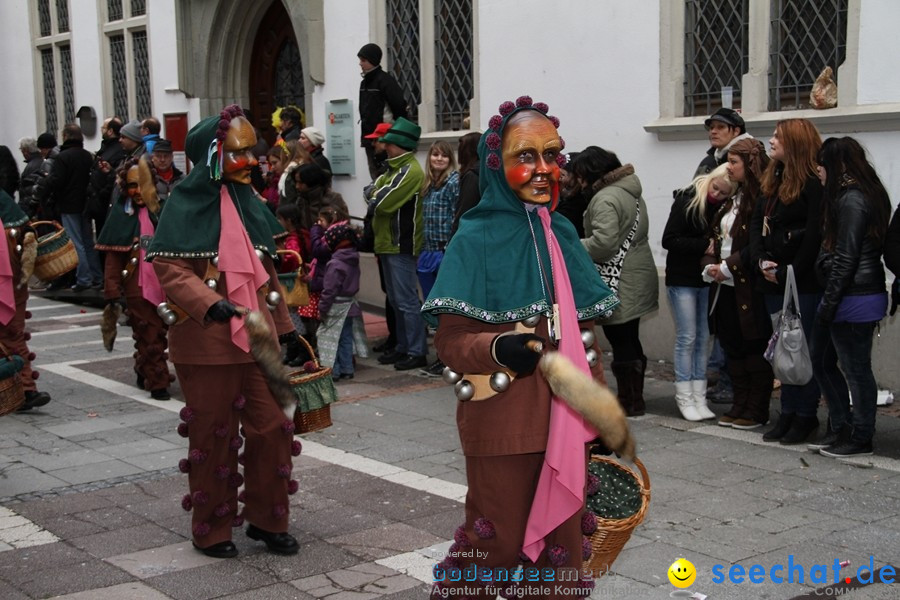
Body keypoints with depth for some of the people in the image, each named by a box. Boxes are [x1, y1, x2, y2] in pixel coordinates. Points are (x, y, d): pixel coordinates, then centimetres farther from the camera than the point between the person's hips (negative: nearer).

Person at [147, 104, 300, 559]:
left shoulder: (249, 203, 10)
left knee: (272, 427, 6)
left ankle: (266, 519, 23)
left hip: (258, 339, 6)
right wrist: (209, 304, -31)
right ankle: (211, 529, 22)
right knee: (213, 436, 6)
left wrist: (284, 326, 16)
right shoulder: (185, 205, -9)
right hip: (206, 343, -5)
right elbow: (169, 268, -16)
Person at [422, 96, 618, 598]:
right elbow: (451, 339, -14)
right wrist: (498, 347, -33)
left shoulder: (562, 234, 7)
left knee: (562, 539, 14)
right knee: (499, 544, 3)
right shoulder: (477, 237, -10)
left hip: (566, 420, 6)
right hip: (504, 423, -5)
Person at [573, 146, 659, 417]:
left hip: (619, 283, -10)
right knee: (630, 339, 16)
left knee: (620, 342, -2)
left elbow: (604, 241, -28)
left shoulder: (605, 199, -17)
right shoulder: (631, 192, 15)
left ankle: (628, 402, 5)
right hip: (637, 279, 10)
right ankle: (635, 398, 24)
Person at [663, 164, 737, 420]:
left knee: (703, 339, 7)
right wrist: (703, 246, -19)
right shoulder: (687, 200, -11)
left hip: (707, 280, 4)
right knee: (687, 338, -2)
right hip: (682, 279, -4)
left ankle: (699, 398, 12)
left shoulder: (726, 207, 0)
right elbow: (669, 240, -14)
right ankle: (685, 398, 6)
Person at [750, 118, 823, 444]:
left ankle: (806, 416, 11)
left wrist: (788, 272, -16)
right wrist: (762, 259, -3)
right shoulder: (774, 180, 13)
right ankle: (788, 413, 22)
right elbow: (757, 222, 13)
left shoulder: (813, 184, -13)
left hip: (804, 283, -8)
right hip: (775, 282, 8)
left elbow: (814, 236, -19)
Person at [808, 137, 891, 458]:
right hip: (850, 297, 11)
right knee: (821, 360, 17)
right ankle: (840, 428, 25)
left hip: (855, 299, -11)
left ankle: (861, 439, 12)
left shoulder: (851, 201, -16)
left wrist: (828, 304, -17)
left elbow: (845, 259, -20)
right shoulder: (852, 196, 15)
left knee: (856, 370, 1)